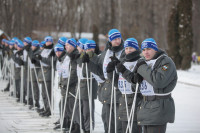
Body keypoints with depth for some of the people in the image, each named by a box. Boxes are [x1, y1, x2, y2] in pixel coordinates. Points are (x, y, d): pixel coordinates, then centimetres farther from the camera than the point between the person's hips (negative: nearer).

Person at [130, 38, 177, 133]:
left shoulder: (166, 62, -11)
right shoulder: (145, 62, 17)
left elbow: (158, 81, -25)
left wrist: (143, 68, -18)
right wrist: (136, 77, -3)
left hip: (159, 108, -9)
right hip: (146, 105, 9)